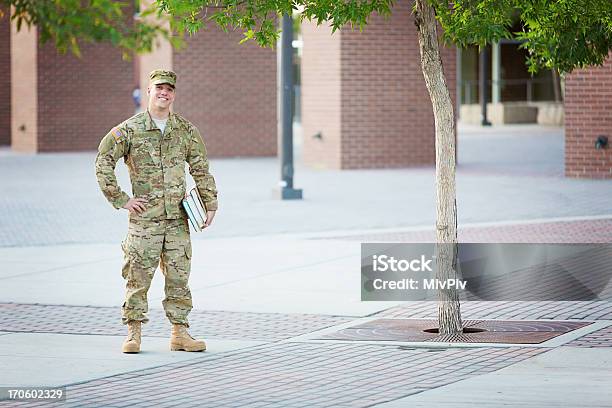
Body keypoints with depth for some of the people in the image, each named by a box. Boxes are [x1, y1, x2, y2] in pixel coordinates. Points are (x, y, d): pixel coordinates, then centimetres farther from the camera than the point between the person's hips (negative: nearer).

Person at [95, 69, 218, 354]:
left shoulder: (186, 131, 8)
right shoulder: (129, 130, -2)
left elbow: (201, 170, 14)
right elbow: (103, 162, -2)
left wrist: (210, 204, 8)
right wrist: (120, 199, -6)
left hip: (178, 219, 3)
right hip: (144, 218, -3)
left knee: (178, 277, 5)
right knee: (138, 277, -2)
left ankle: (179, 333, 12)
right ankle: (133, 333, 5)